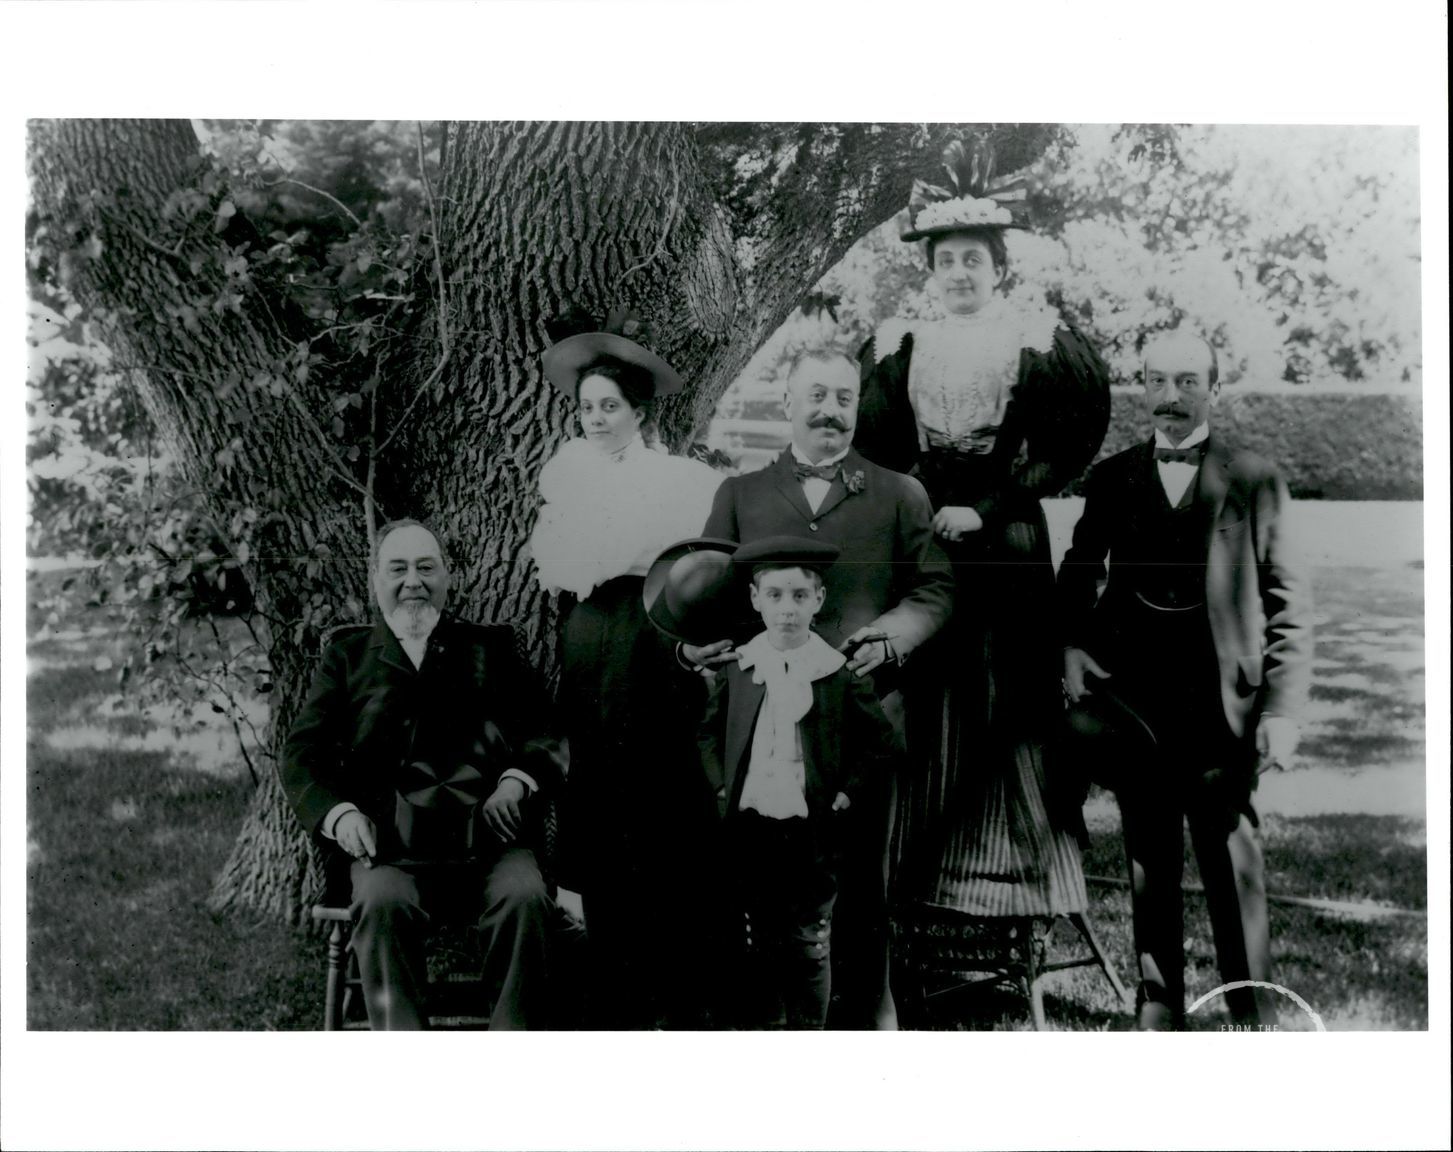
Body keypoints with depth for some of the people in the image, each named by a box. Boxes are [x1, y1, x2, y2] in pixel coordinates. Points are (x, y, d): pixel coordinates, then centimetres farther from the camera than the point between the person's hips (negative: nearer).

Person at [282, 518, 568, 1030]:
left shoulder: (490, 647, 21)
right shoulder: (348, 653, 20)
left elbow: (546, 731, 14)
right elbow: (302, 753, 13)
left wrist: (518, 779, -8)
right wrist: (338, 812, -7)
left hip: (488, 837, 0)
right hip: (391, 843, 0)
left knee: (525, 899, -30)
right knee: (382, 905, -32)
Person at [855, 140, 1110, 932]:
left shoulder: (1039, 345, 1)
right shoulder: (898, 346, 9)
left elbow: (1068, 447, -4)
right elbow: (870, 450, 9)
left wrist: (985, 510, -10)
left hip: (1007, 543, -2)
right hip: (919, 541, 2)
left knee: (1005, 703, 0)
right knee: (926, 705, 3)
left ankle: (1017, 877, 9)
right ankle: (919, 873, 10)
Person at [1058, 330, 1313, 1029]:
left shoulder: (1256, 483, 3)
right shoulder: (1111, 479, 10)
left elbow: (1289, 609, 1)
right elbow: (1078, 572, 18)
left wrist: (1282, 711, -6)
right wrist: (1070, 643, 0)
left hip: (1222, 710, -2)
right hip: (1135, 706, 3)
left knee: (1235, 872, 0)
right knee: (1149, 868, 11)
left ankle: (1256, 1018, 11)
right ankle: (1159, 1011, 22)